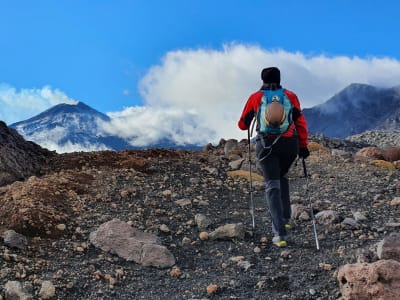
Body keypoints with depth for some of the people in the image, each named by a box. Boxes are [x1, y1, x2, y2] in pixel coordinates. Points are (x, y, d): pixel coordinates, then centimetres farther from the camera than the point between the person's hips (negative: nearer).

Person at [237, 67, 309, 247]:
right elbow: (300, 122, 4)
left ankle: (279, 233, -12)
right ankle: (285, 219, 22)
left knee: (273, 185, -1)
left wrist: (247, 126, 40)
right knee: (282, 177, 27)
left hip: (266, 144, -2)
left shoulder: (255, 97, 10)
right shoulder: (290, 95, 12)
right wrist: (303, 146, 5)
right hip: (290, 143, 2)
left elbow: (243, 125, 18)